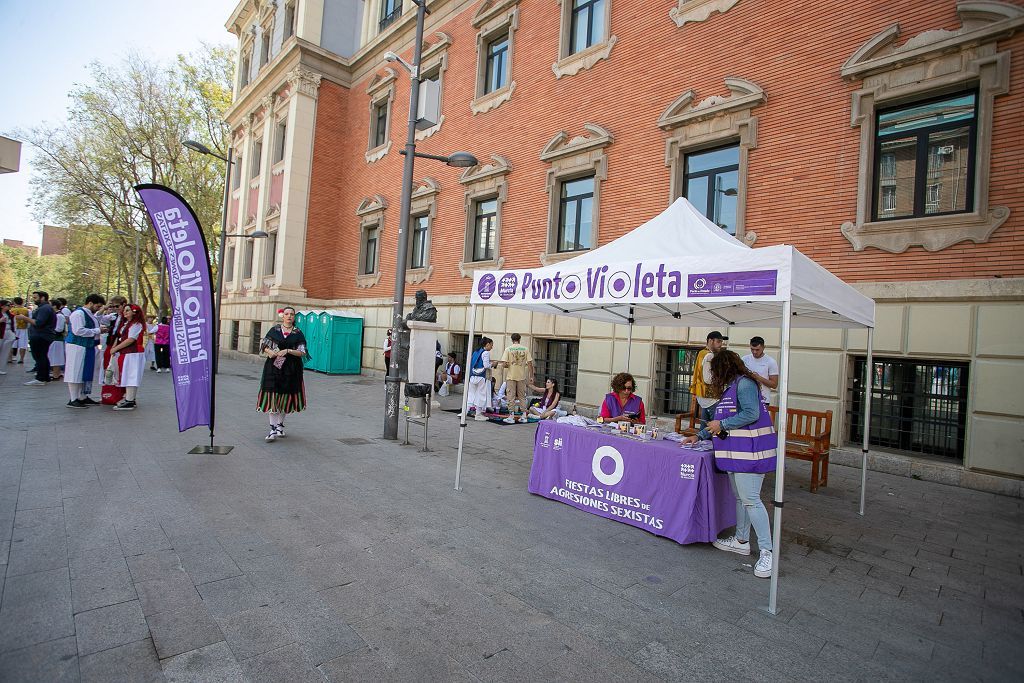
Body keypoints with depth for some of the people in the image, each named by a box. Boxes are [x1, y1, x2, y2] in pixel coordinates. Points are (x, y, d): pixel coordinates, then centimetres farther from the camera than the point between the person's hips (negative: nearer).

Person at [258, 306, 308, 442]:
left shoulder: (298, 333, 4)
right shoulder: (274, 330, 6)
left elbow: (302, 352, -2)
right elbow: (264, 346, 8)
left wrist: (288, 351, -15)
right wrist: (271, 352, -12)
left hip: (290, 370, 0)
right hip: (273, 367, 0)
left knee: (285, 397, 8)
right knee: (272, 396, -6)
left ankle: (280, 425, 25)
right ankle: (273, 428, -3)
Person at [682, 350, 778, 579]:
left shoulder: (744, 383, -11)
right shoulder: (731, 387, 20)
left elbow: (752, 414, -21)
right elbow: (721, 419, 27)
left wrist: (722, 425, -14)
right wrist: (700, 435, 28)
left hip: (749, 452, -10)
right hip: (737, 451, 10)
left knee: (750, 500, -9)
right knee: (740, 497, 16)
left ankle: (767, 552, -4)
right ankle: (741, 541, 27)